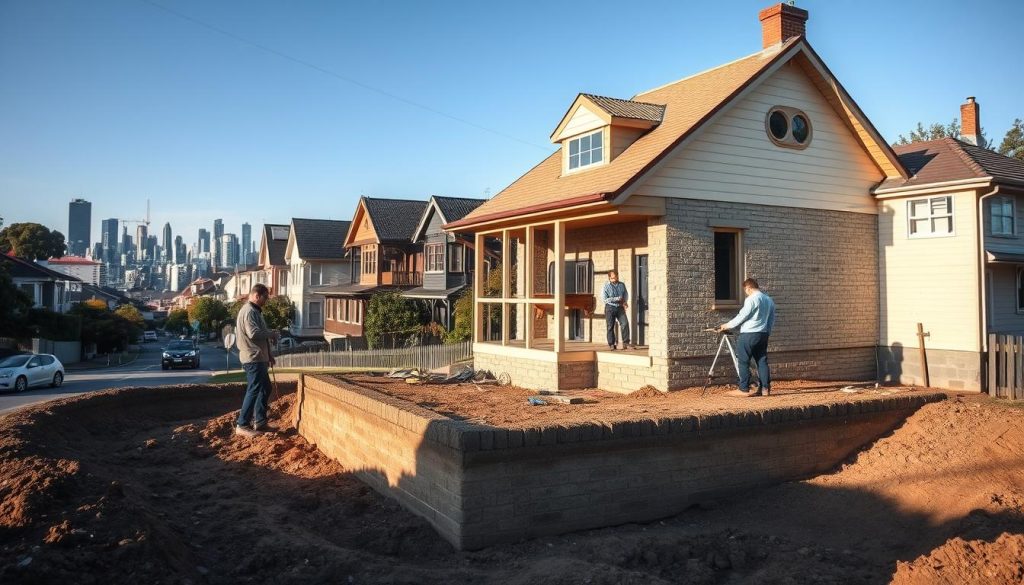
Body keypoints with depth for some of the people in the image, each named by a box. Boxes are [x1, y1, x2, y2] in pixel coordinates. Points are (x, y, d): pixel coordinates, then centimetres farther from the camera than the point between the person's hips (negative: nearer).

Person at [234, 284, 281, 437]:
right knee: (254, 390, -8)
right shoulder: (249, 311, -15)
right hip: (253, 358, -11)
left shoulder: (255, 311, 18)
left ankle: (260, 422, 22)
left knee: (265, 388, 15)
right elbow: (254, 333, -27)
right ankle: (242, 425, -4)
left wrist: (268, 355, 21)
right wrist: (273, 333, -13)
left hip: (259, 358, 11)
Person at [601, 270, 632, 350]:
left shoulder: (622, 285, 7)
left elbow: (626, 295, 19)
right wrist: (616, 299, -14)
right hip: (610, 308, -3)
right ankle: (611, 344, 11)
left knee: (625, 323, -12)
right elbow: (604, 299, -10)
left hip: (620, 307, 3)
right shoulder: (606, 286, -5)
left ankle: (625, 342, -5)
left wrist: (625, 302, -3)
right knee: (610, 327, 2)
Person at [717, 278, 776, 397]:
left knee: (744, 362, -2)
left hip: (749, 334, -8)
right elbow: (772, 320, 17)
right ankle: (765, 388, 8)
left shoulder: (751, 299, -12)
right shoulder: (769, 300, 13)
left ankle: (744, 389, -1)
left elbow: (742, 316, -10)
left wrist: (728, 325, 0)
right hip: (763, 334, 8)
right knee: (762, 361, 9)